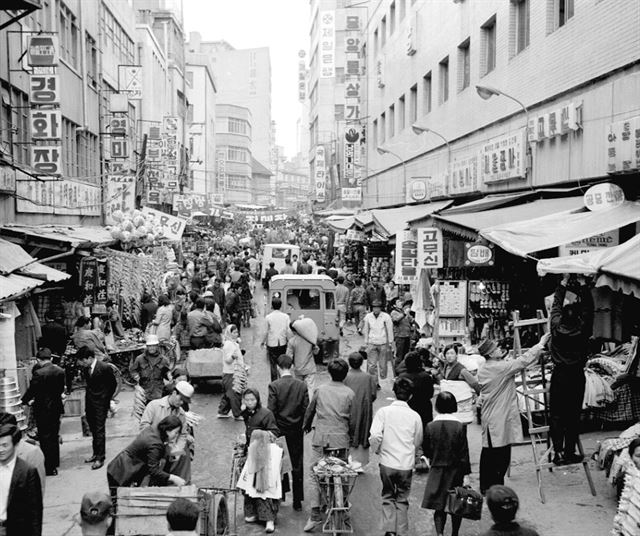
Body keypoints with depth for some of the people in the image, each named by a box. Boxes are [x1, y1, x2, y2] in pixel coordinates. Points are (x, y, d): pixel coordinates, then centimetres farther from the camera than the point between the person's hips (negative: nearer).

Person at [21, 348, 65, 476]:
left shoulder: (39, 373, -19)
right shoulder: (60, 371, 0)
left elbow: (31, 391, -13)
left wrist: (24, 401, 5)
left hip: (43, 410, -6)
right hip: (56, 408, 6)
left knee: (45, 438, 2)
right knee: (54, 437, 18)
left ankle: (49, 468, 5)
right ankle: (54, 465, 28)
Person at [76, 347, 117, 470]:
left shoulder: (105, 368, -16)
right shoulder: (86, 368, 2)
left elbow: (113, 384, -4)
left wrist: (107, 398, 3)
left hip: (101, 404, -6)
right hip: (89, 404, 6)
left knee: (99, 431, -4)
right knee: (93, 430, 14)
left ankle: (100, 458, 3)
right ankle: (96, 454, 26)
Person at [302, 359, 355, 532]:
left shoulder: (320, 390, 3)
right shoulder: (349, 393, -1)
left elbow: (310, 410, 14)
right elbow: (352, 420, 2)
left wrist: (306, 425, 33)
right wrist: (351, 437, 20)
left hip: (320, 439, 0)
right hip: (341, 440, 0)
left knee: (314, 474, 3)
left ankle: (315, 514, -5)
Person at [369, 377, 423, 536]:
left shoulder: (383, 411, -7)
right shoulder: (415, 416, -2)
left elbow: (374, 436, -14)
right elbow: (417, 441, 9)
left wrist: (377, 450, 5)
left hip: (387, 463, -1)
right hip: (406, 465, 1)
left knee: (388, 497, 17)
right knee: (402, 500, 16)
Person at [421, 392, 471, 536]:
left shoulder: (430, 426, -8)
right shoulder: (460, 427, -12)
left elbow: (426, 450, 2)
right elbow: (464, 453, -10)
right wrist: (466, 475, -4)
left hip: (437, 471, 0)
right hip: (455, 471, 0)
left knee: (439, 505, 7)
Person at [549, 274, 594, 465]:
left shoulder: (557, 327, -12)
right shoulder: (583, 330, -13)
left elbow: (556, 305, 2)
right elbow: (588, 307, -1)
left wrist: (564, 281, 9)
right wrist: (582, 284, 5)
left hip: (559, 376, 1)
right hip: (577, 376, -1)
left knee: (557, 415, 5)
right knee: (573, 416, 7)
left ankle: (558, 453, 5)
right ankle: (569, 453, 12)